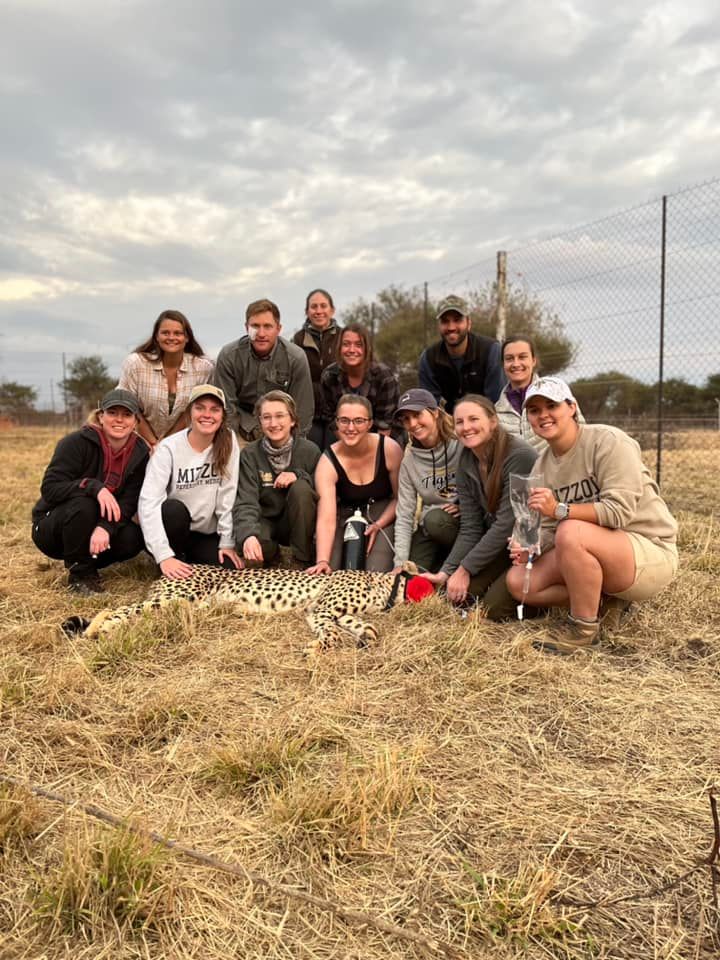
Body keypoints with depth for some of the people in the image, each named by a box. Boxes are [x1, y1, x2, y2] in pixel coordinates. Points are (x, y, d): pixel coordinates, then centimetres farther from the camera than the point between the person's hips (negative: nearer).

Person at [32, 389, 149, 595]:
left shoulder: (139, 452, -8)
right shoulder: (77, 442, -20)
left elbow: (129, 502, -16)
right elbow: (50, 488, -25)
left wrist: (105, 528, -35)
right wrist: (93, 487, -40)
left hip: (99, 527, 4)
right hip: (52, 527, -3)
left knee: (132, 538, -25)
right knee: (83, 504, -35)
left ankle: (88, 561, 5)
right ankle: (80, 573, -15)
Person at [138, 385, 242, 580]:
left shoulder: (228, 441, -9)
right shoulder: (169, 448, -17)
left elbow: (228, 494, -8)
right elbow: (149, 502, -26)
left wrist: (227, 542, -12)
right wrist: (164, 556, -35)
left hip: (206, 533, 2)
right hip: (172, 530, -2)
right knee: (175, 509, -32)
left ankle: (189, 557, 10)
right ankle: (170, 565, -7)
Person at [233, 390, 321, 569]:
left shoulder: (309, 450, -8)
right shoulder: (249, 454, -10)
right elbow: (246, 502, -22)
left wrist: (298, 475, -25)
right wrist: (248, 535, -42)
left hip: (296, 523, 1)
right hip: (265, 521, -1)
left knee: (301, 487, -29)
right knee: (252, 541, -35)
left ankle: (302, 560, -14)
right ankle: (271, 551, 4)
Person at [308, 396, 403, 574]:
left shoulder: (389, 449, -15)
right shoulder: (328, 461, -17)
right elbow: (326, 519, -26)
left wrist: (378, 525, -17)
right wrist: (322, 561, -40)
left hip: (383, 516, 0)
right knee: (328, 572, -20)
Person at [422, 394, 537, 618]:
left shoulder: (519, 456, -24)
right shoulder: (466, 462, -2)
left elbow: (506, 523, -25)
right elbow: (470, 528, -3)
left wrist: (465, 568, -20)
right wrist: (446, 572, -15)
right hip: (498, 541, 6)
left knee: (494, 607, -18)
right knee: (459, 595, -9)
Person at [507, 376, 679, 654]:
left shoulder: (608, 441, -16)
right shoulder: (542, 466, 5)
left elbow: (620, 511, -25)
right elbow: (550, 529, 3)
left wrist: (560, 509, -34)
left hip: (650, 551, -7)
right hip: (595, 554, 7)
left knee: (572, 532, -36)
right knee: (518, 581, -7)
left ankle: (585, 628, -16)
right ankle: (601, 600, 3)